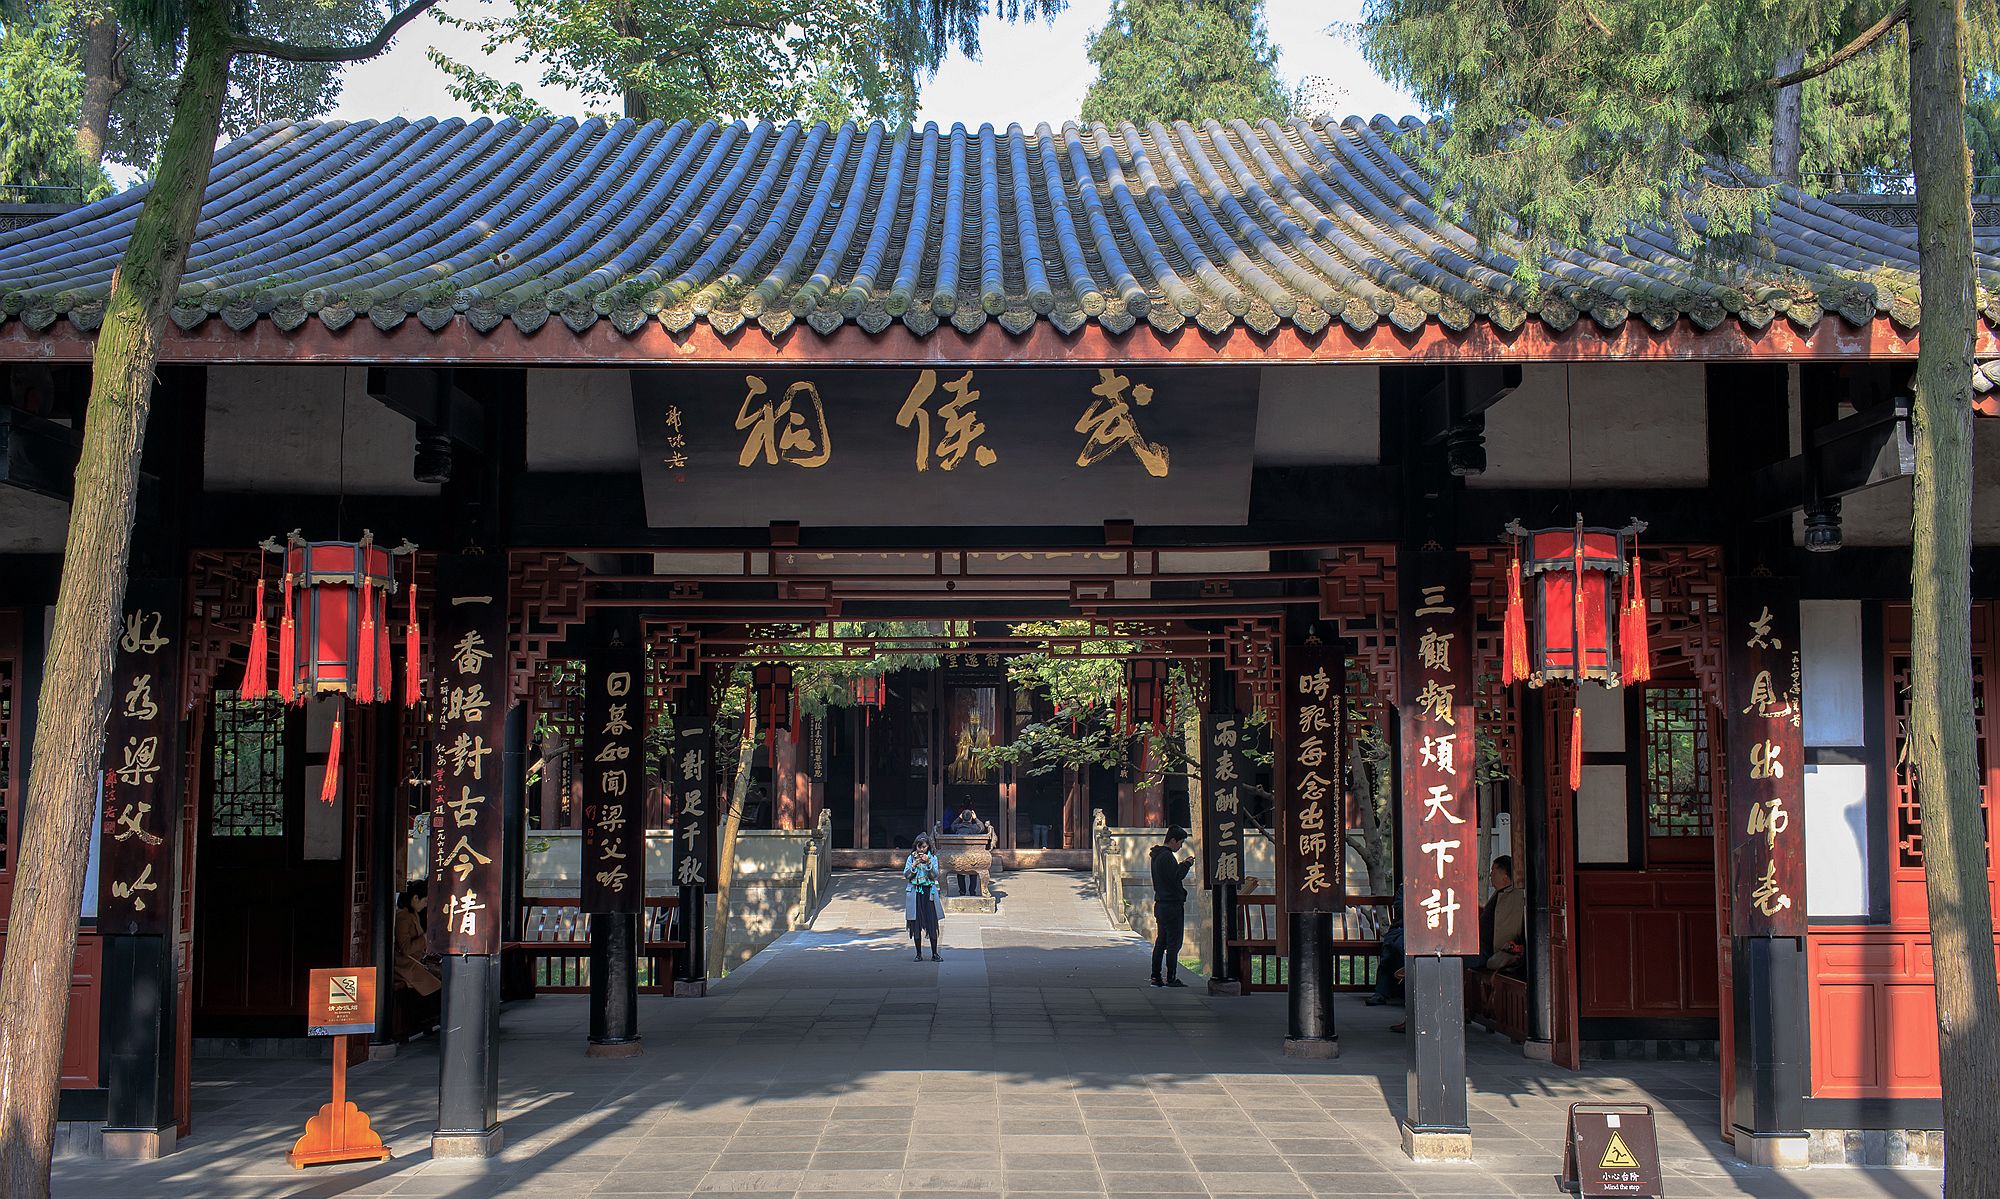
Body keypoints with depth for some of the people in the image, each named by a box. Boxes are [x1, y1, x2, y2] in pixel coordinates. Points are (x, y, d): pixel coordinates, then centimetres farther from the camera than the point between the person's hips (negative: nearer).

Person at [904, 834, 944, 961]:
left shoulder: (933, 858, 4)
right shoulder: (911, 858, 5)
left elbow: (934, 875, -5)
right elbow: (906, 875, -2)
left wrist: (928, 863, -18)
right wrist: (915, 864, -15)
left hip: (929, 893, 0)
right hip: (914, 893, 0)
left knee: (932, 923, -4)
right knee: (916, 924, 1)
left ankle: (934, 954, 2)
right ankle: (919, 954, 8)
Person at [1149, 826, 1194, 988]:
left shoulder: (1157, 855, 15)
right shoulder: (1167, 856, -16)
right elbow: (1176, 877, -21)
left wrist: (1183, 865, 11)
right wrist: (1187, 864, -9)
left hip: (1160, 904, 10)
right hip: (1172, 904, -10)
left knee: (1161, 941, 13)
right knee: (1174, 943, -6)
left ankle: (1156, 977, 14)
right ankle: (1171, 979, -5)